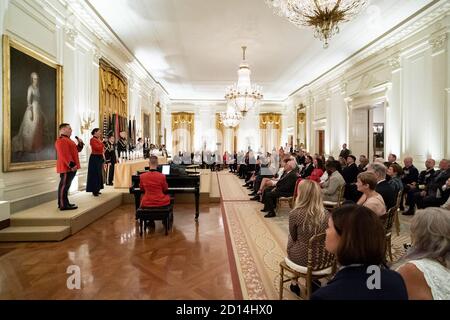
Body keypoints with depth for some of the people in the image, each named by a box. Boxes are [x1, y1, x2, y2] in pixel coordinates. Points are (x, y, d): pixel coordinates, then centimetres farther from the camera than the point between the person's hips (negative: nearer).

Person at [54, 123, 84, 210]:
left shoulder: (67, 139, 20)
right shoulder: (61, 140, -14)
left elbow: (77, 150, 25)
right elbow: (64, 154, -24)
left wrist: (80, 143, 7)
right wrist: (71, 165, -26)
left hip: (70, 167, 11)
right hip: (66, 167, -11)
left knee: (65, 185, 14)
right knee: (64, 185, -8)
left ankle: (63, 203, 22)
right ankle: (63, 205, -4)